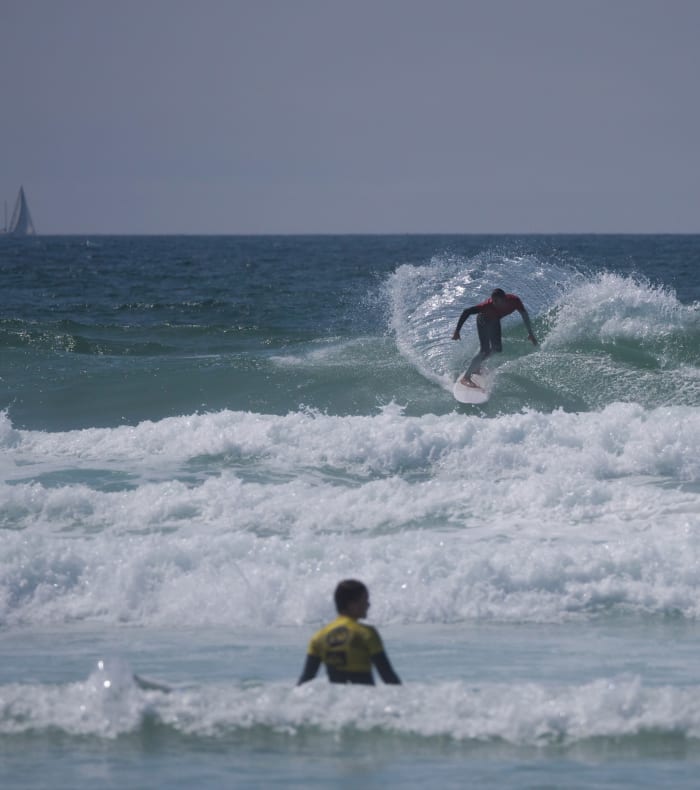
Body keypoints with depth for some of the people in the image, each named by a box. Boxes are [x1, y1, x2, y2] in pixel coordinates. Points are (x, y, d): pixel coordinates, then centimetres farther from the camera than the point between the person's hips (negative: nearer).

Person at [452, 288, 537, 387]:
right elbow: (466, 312, -35)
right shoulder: (488, 305, -41)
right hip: (483, 321, -6)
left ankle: (476, 367, 37)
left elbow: (524, 315, -13)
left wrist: (530, 333, -10)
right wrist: (457, 331, -35)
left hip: (494, 320, 6)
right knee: (485, 351, -17)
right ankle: (466, 377, -14)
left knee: (497, 349, 15)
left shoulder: (514, 301, -32)